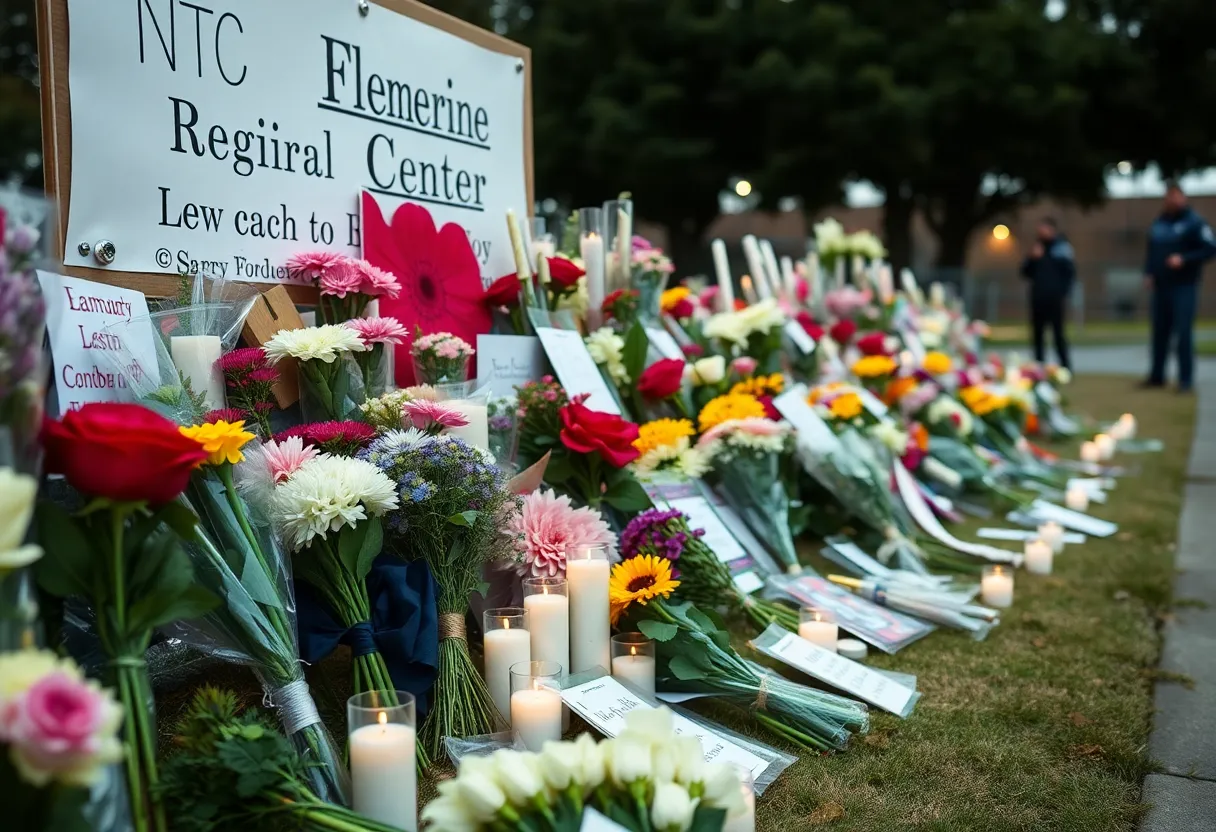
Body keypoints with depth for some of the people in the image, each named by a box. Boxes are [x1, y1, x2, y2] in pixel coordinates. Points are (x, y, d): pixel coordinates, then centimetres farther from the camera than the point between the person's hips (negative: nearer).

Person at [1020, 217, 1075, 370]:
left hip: (1054, 299, -6)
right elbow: (1026, 272, 13)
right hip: (1038, 299, 6)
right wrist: (1032, 258, -3)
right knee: (1038, 334, 6)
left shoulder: (1061, 246, -3)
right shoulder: (1037, 248, 15)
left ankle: (1065, 366, -1)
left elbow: (1070, 271, -6)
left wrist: (1063, 291, -10)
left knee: (1058, 334, -5)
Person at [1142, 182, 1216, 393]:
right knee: (1160, 332, 10)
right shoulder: (1159, 224, 13)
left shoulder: (1194, 222, -5)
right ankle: (1157, 375, 20)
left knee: (1184, 333, -7)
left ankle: (1186, 379, -2)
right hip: (1161, 287, 6)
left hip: (1184, 287, -6)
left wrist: (1184, 259, -20)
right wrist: (1148, 274, 7)